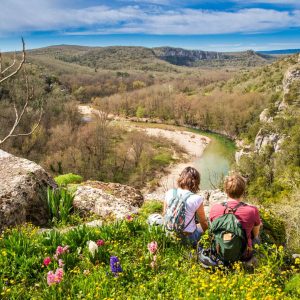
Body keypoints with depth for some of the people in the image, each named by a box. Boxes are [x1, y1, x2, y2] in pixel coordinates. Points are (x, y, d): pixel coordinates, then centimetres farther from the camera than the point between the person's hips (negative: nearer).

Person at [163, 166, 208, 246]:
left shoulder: (169, 193, -11)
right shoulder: (196, 199, -21)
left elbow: (165, 215, 2)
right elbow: (204, 223, -7)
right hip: (188, 237, -4)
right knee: (207, 224, 21)